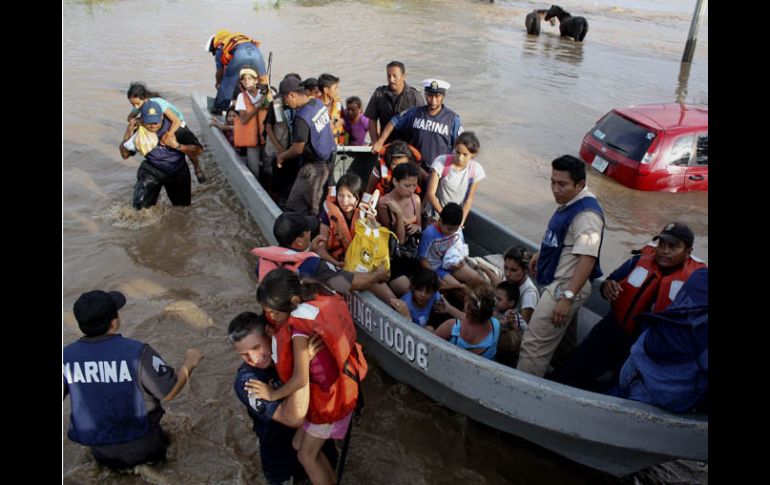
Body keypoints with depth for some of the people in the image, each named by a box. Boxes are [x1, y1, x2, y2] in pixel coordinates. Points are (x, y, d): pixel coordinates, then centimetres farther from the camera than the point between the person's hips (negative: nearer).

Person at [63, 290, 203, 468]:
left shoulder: (66, 356, -15)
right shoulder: (137, 353, -26)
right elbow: (170, 392, -18)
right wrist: (189, 363, -2)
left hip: (99, 451, 4)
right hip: (139, 446, -3)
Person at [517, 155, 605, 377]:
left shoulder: (586, 214, -25)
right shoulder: (570, 203, 6)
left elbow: (587, 258, -31)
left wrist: (567, 297, -34)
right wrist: (541, 254, 30)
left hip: (566, 287, -10)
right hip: (558, 282, 11)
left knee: (535, 344, -9)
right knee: (563, 340, 25)